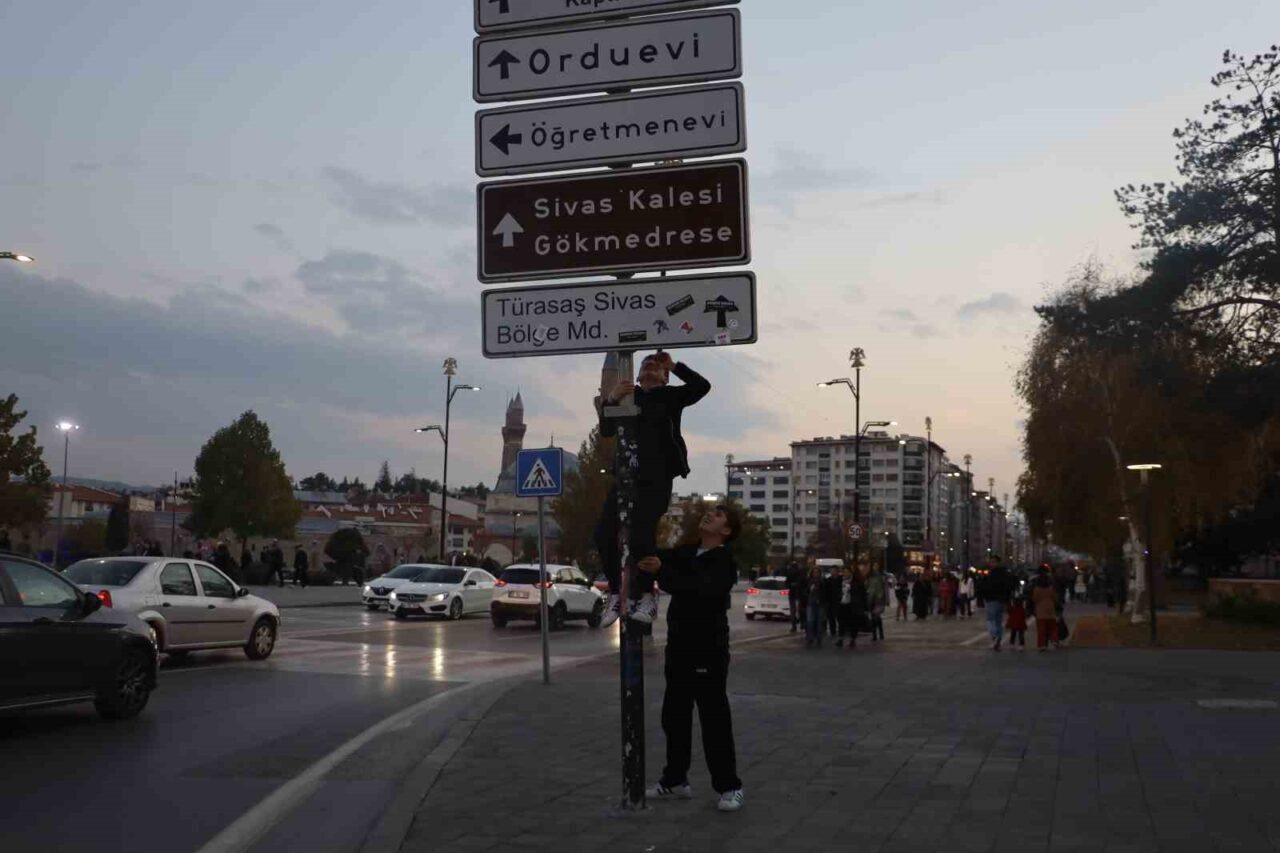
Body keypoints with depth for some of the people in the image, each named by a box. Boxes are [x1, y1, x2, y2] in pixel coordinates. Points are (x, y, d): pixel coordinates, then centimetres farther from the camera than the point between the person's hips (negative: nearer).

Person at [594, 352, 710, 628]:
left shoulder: (670, 397, 13)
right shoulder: (626, 396, 19)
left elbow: (702, 386, -2)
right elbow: (606, 431, 7)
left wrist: (674, 366, 0)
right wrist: (610, 399, -10)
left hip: (657, 477, -4)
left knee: (640, 534, -18)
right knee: (605, 533, -10)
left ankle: (645, 596, -4)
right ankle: (616, 594, 4)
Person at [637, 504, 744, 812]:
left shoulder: (724, 562, -12)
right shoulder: (685, 553, 11)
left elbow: (701, 588, -29)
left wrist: (662, 571, -35)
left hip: (709, 649, -7)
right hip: (679, 646, 8)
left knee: (714, 718, -4)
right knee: (674, 716, 14)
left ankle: (729, 786, 5)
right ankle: (675, 780, 26)